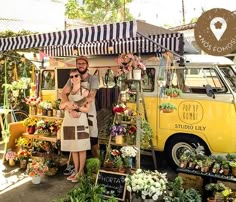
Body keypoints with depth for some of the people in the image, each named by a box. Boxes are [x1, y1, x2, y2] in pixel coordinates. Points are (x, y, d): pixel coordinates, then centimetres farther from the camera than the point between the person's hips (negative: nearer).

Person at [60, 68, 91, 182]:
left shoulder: (84, 91, -1)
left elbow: (87, 109, -5)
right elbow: (61, 106, 4)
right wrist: (69, 107, -16)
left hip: (80, 123, -4)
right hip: (68, 123, 5)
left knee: (81, 149, 1)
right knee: (73, 148, 11)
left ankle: (81, 172, 12)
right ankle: (76, 171, 22)